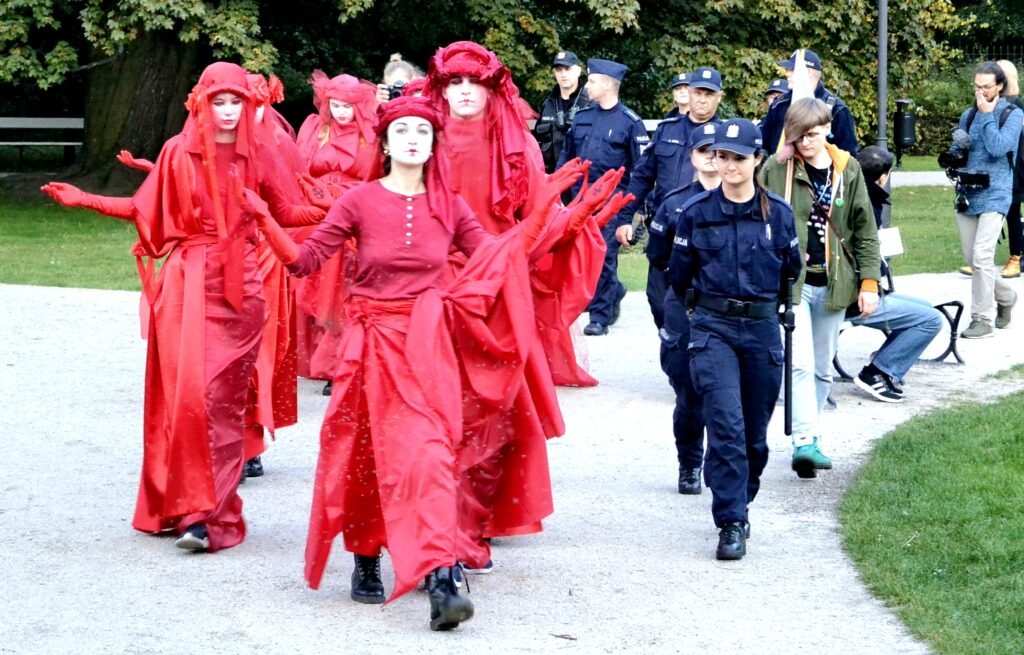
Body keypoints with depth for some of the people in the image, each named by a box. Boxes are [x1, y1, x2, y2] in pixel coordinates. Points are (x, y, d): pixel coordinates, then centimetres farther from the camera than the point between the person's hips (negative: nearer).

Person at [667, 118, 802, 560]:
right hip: (713, 329, -2)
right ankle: (731, 523, -13)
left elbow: (791, 270, 17)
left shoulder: (778, 214, 1)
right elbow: (679, 276, 11)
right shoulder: (696, 212, -1)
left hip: (762, 329, 2)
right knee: (726, 424, -15)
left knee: (755, 432, 9)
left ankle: (740, 503, 30)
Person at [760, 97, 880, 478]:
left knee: (822, 368, 11)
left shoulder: (848, 171, 4)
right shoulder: (775, 170, -4)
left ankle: (809, 438, 23)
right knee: (800, 362, -17)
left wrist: (869, 282, 3)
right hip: (790, 282, -3)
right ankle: (805, 440, -20)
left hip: (833, 285, 3)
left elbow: (865, 230, 8)